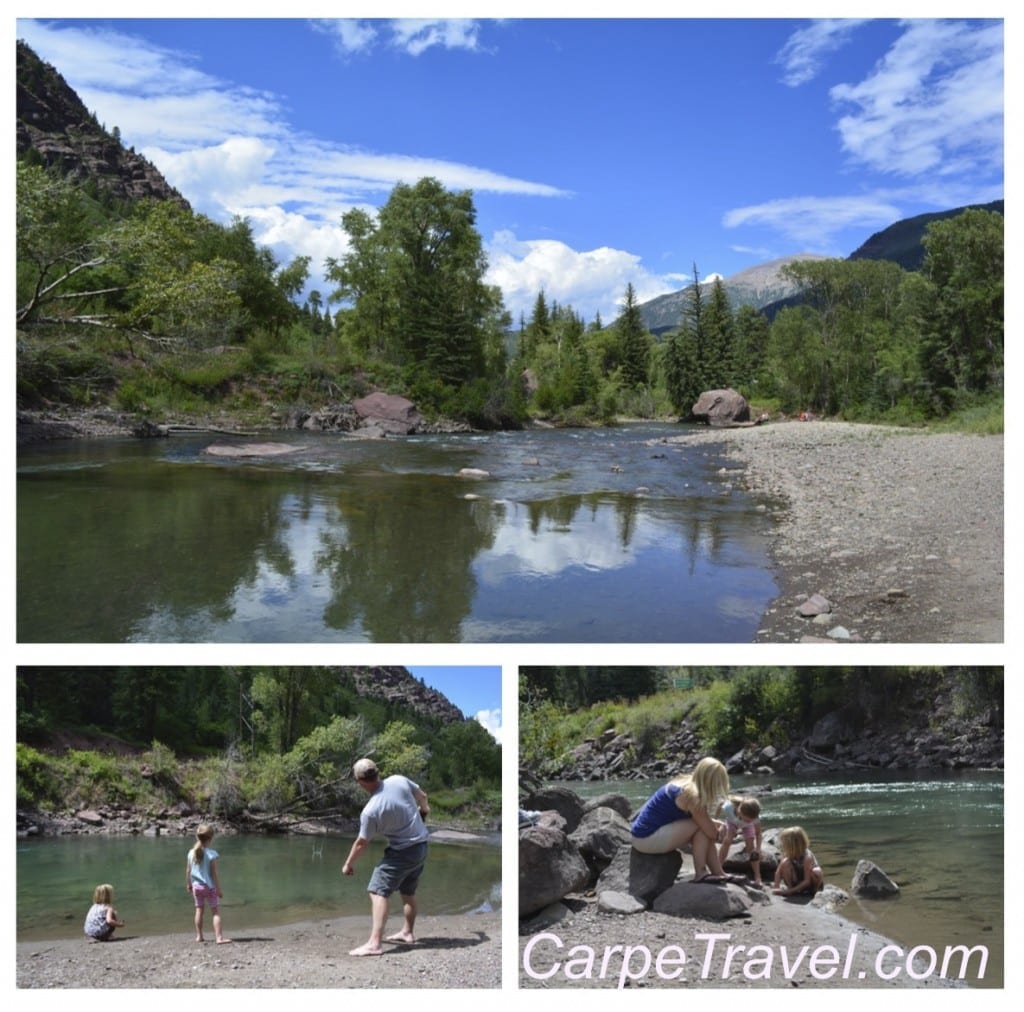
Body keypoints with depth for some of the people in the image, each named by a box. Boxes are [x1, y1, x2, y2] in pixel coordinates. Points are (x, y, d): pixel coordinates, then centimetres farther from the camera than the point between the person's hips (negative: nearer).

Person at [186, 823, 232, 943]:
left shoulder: (191, 853, -2)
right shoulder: (211, 854, -16)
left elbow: (188, 871, 7)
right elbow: (214, 873, -15)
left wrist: (188, 884, 22)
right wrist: (219, 888, -9)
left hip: (196, 886, 5)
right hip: (210, 886, -5)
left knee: (199, 911, 17)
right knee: (216, 912, -2)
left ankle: (199, 936, 24)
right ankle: (219, 937, -9)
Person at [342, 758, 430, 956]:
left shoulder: (370, 811, -22)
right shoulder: (399, 781, -10)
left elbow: (361, 843, -9)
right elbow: (422, 797, 9)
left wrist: (348, 864, 8)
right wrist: (424, 809, 33)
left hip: (402, 852, -7)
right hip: (421, 846, 7)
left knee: (378, 892, -9)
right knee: (408, 892, 23)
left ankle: (374, 943, -20)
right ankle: (408, 932, 36)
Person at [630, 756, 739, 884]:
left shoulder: (685, 784, 7)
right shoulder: (691, 796, -20)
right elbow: (713, 834, -14)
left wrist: (717, 823, 5)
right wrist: (721, 830, 7)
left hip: (644, 831, 10)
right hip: (647, 839, -10)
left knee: (704, 825, 8)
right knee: (702, 827, -12)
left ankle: (718, 873, 13)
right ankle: (700, 873, -3)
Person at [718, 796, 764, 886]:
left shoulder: (755, 817, -41)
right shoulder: (728, 807, -46)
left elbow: (758, 833, -26)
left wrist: (758, 848, -39)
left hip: (747, 826, 0)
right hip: (731, 821, 0)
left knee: (751, 845, -11)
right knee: (726, 841, -17)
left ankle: (757, 877, -3)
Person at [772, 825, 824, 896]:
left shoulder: (807, 857, -32)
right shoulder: (788, 856, -15)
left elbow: (807, 881, -32)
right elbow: (779, 872, -13)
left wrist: (791, 891, -36)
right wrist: (776, 887, -29)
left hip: (811, 884, -3)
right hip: (797, 883, 3)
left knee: (816, 872, -38)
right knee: (785, 863, -22)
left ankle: (814, 891, -10)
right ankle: (790, 888, -12)